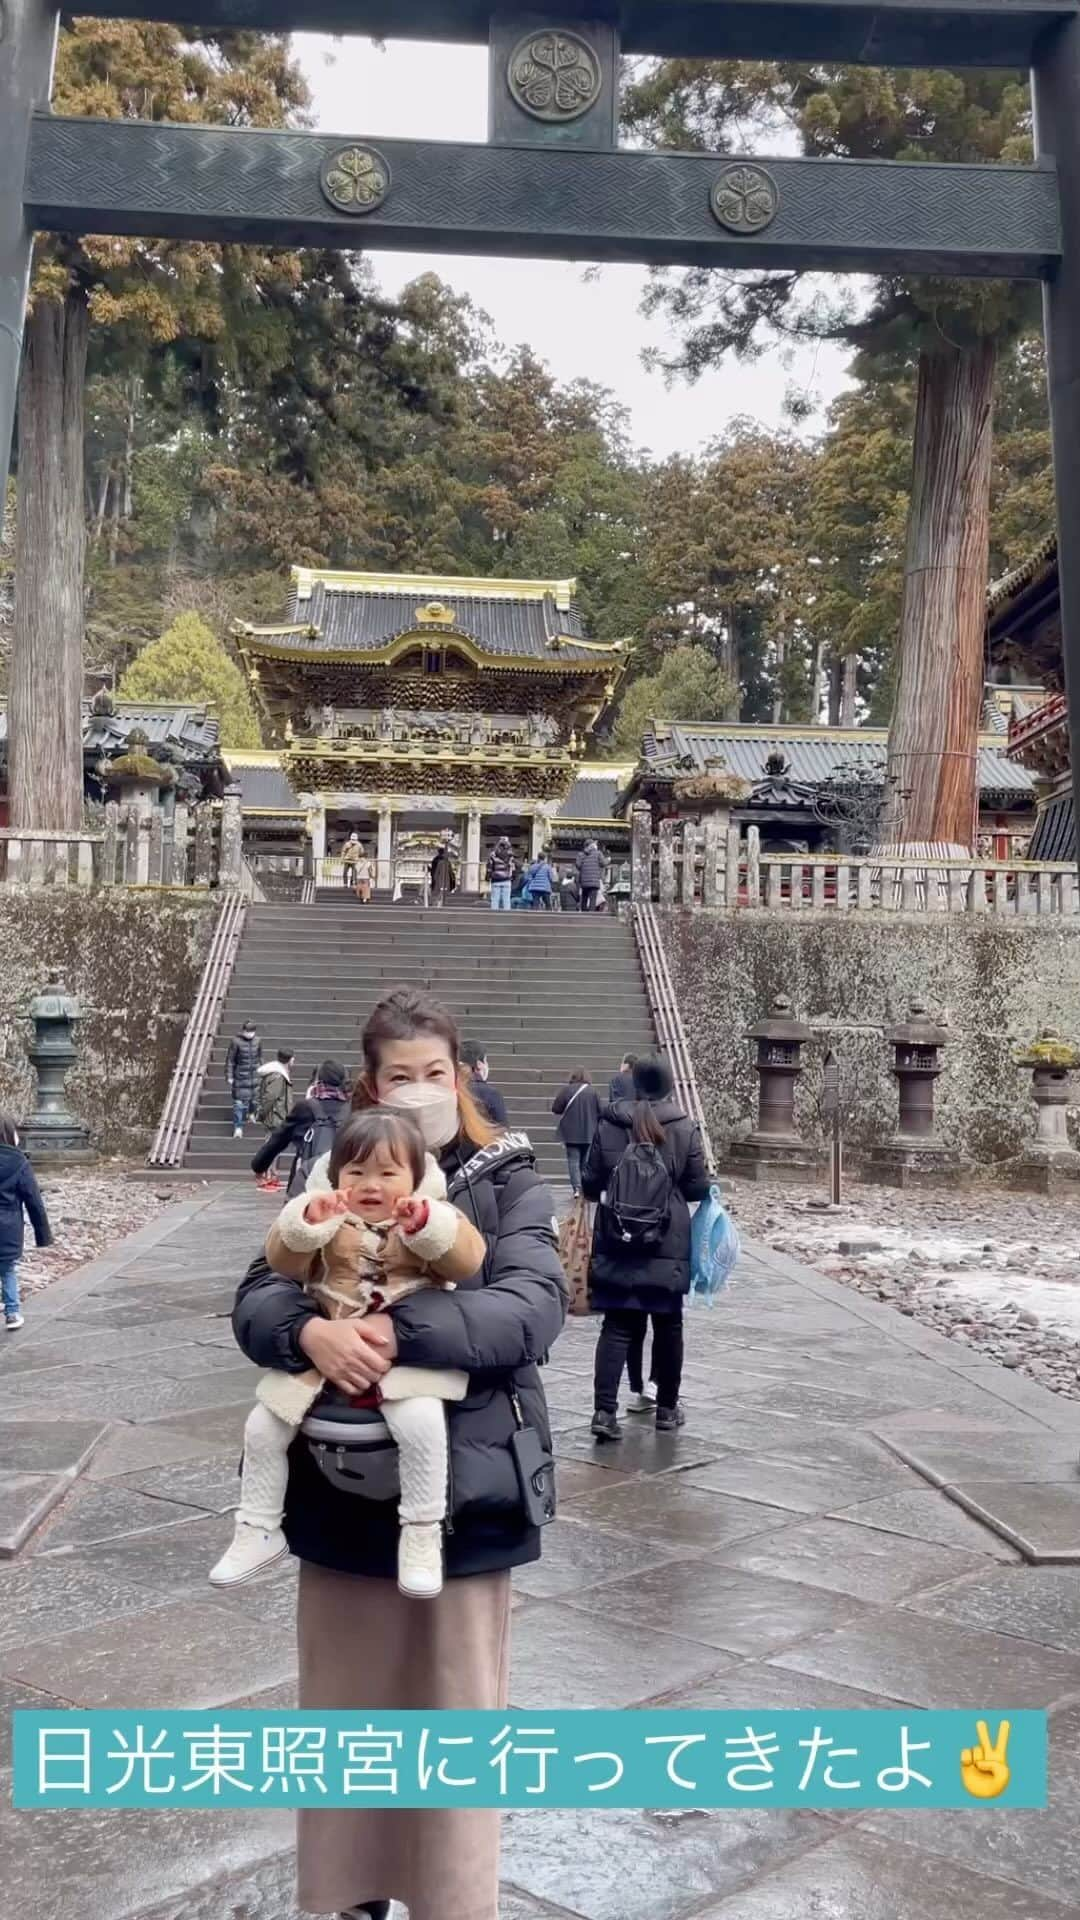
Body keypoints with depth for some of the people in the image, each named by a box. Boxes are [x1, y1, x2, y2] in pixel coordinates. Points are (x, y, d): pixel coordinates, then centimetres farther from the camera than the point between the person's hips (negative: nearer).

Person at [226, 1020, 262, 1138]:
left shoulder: (257, 1041, -2)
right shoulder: (236, 1042, -14)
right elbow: (230, 1060, -9)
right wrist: (229, 1077, -8)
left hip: (254, 1074, 4)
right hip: (240, 1075, -4)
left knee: (253, 1096, 18)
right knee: (239, 1101, -7)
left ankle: (251, 1113, 49)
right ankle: (238, 1127, -7)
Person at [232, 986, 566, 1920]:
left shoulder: (509, 1180, -3)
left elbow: (533, 1307, -16)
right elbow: (257, 1300, -4)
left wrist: (400, 1332, -27)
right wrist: (311, 1331, -27)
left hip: (460, 1480, -2)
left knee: (457, 1705, 10)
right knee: (346, 1694, 16)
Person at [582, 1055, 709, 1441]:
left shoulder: (608, 1126, -3)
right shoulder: (684, 1129, -6)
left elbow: (590, 1183, 1)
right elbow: (698, 1187, -3)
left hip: (615, 1245, 1)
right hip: (668, 1247, -1)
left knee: (617, 1326, 4)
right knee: (668, 1326, 13)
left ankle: (605, 1410, -6)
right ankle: (667, 1408, 23)